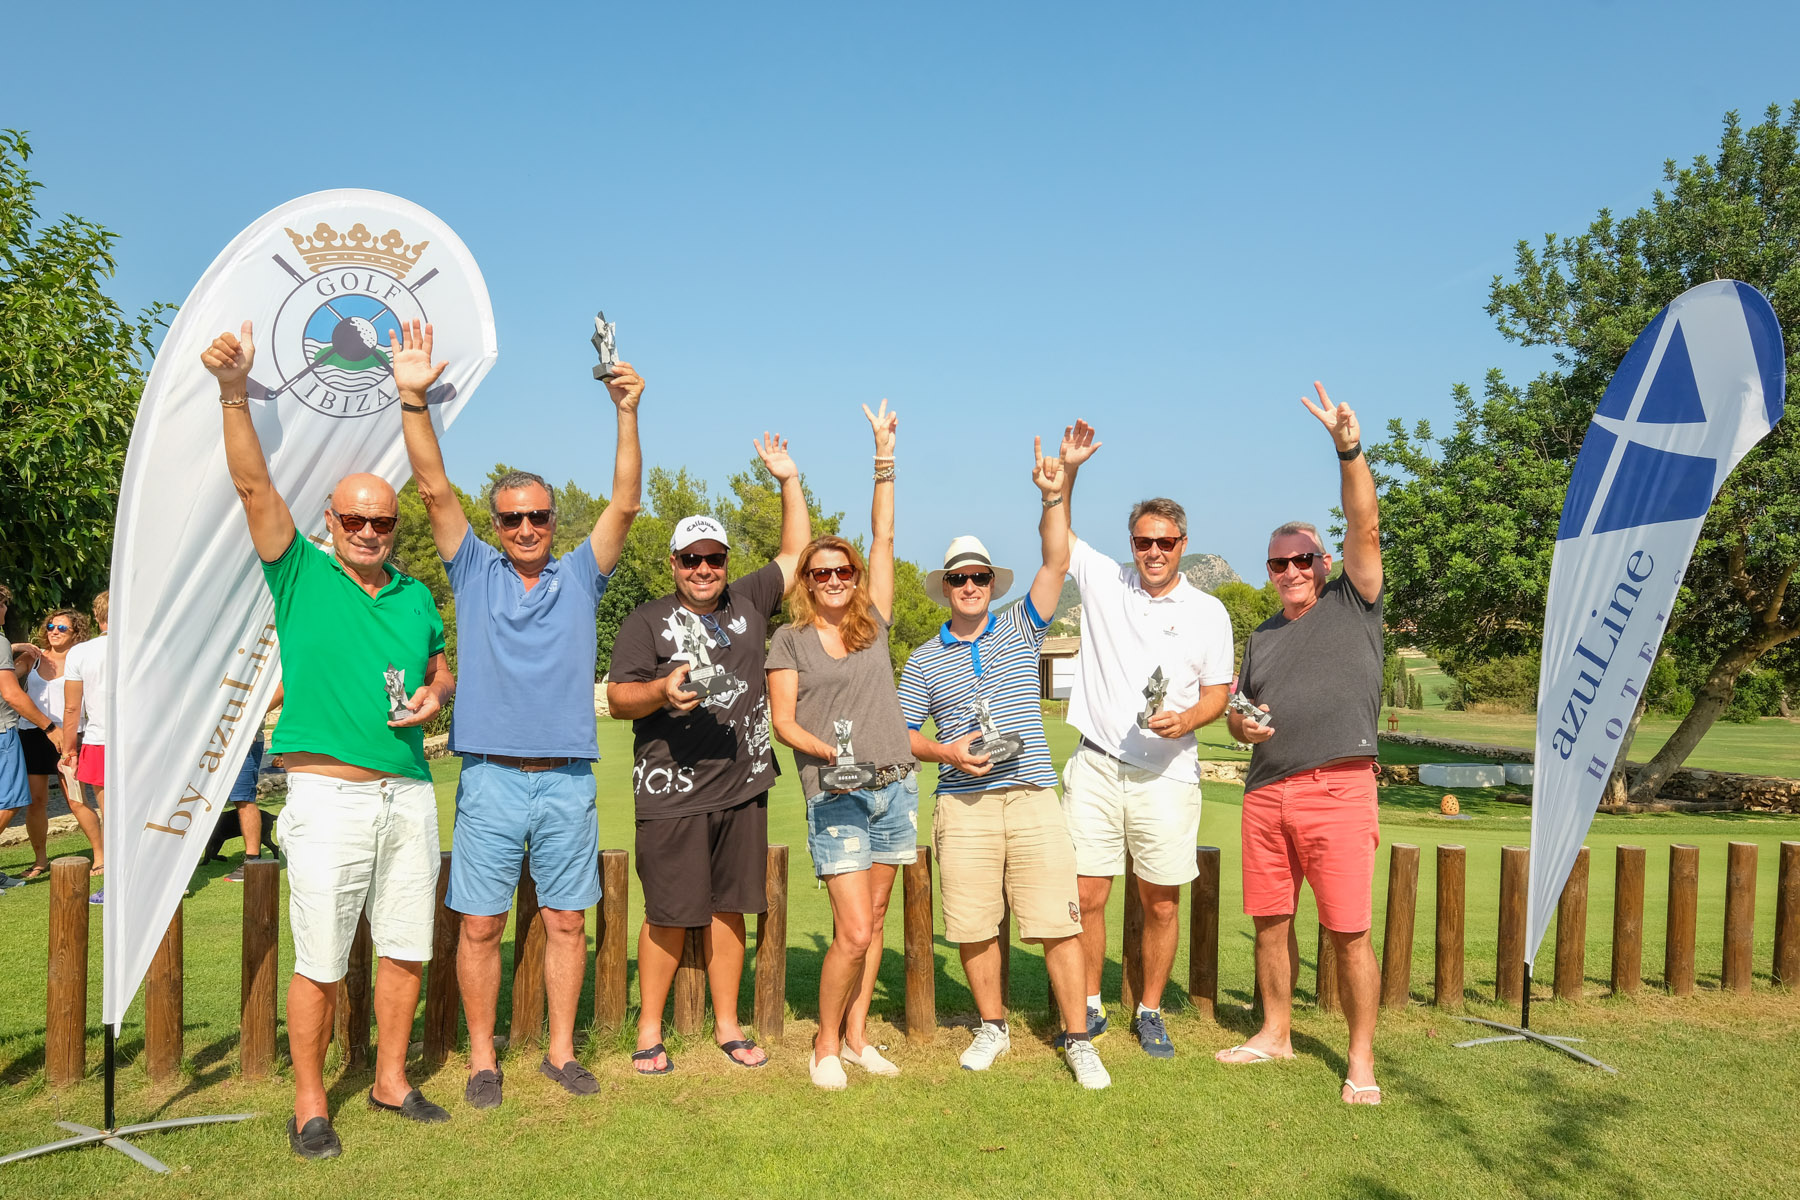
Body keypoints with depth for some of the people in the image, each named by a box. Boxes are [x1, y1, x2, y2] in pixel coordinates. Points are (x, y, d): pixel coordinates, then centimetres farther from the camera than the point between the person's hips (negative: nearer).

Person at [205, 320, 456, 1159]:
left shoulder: (416, 597, 12)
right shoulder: (300, 574, 0)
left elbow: (444, 667, 24)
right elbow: (254, 486, -10)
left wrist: (435, 696, 1)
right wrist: (234, 395, -20)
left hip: (409, 791, 4)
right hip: (328, 795, -4)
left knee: (406, 950, 11)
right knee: (320, 963, 2)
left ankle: (391, 1080, 27)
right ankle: (309, 1104, 18)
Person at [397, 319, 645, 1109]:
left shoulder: (579, 577, 7)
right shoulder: (475, 572, 6)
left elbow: (624, 505, -4)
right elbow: (434, 489, -3)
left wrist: (627, 414, -14)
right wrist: (414, 400, -14)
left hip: (568, 779, 1)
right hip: (491, 778, -1)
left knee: (566, 921, 9)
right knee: (480, 925, 5)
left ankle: (561, 1050, 23)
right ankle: (482, 1058, 20)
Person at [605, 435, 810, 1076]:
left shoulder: (747, 601, 13)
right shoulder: (648, 620, 2)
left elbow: (795, 553, 21)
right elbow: (616, 698, -3)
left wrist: (789, 480, 18)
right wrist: (662, 690, -22)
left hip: (742, 787, 4)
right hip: (673, 793, -4)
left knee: (728, 908, 10)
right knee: (669, 915, 0)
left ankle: (727, 1024, 21)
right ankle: (650, 1028, 16)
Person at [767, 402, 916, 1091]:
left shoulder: (873, 623, 9)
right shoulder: (790, 641, 3)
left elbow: (883, 536, 8)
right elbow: (782, 721, -2)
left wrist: (883, 454, 7)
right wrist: (827, 751, -20)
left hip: (895, 787, 4)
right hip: (835, 796, -4)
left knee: (873, 921, 10)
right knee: (853, 932, -8)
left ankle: (856, 1037, 23)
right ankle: (826, 1046, 11)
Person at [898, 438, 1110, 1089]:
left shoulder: (1020, 629, 9)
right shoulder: (923, 660, 11)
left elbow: (1056, 562, 0)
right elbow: (902, 734, 11)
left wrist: (1054, 497, -10)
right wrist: (947, 752, -7)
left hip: (1034, 799, -1)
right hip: (963, 807, 1)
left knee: (1058, 925, -2)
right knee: (974, 928, 6)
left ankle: (1078, 1040, 10)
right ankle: (993, 1027, 27)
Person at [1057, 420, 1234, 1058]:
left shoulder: (1208, 612, 6)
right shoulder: (1103, 581, 7)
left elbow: (1216, 692, 7)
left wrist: (1187, 718, -14)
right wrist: (1068, 469, -5)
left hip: (1166, 774, 0)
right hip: (1096, 766, 0)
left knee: (1161, 903, 5)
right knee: (1086, 894, 1)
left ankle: (1149, 1012, 23)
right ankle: (1089, 1007, 19)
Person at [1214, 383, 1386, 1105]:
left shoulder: (1353, 605, 7)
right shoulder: (1263, 636, 22)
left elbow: (1365, 529, -7)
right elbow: (1235, 712, 25)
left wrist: (1349, 451, -18)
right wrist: (1243, 724, 1)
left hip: (1337, 789, -5)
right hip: (1266, 794, 5)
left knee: (1349, 932, -5)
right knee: (1270, 920, 9)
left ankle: (1361, 1058, 8)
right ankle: (1275, 1034, 25)